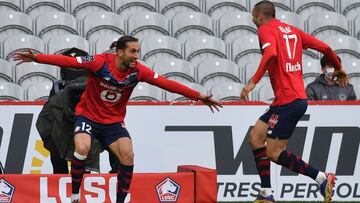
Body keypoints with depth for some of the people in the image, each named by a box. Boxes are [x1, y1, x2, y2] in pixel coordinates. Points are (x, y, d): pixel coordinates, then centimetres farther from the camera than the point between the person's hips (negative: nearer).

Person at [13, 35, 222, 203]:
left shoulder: (138, 71, -13)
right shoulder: (100, 62, -23)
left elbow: (167, 83, -11)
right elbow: (68, 61, -25)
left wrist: (199, 96, -14)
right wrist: (36, 58, -34)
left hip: (114, 121, 3)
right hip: (88, 116, -3)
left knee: (128, 155, -14)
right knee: (82, 148, -28)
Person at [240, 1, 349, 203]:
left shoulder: (265, 30, -4)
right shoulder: (291, 30, 17)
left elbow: (271, 53, -25)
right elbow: (324, 47, 15)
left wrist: (253, 81, -29)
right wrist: (339, 68, 31)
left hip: (288, 101, -9)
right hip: (298, 97, 9)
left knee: (273, 153, -5)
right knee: (255, 137, 11)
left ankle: (321, 177, -7)